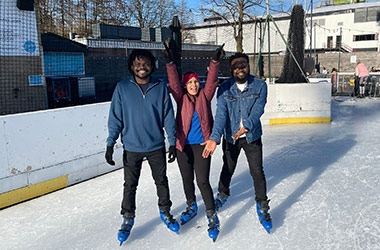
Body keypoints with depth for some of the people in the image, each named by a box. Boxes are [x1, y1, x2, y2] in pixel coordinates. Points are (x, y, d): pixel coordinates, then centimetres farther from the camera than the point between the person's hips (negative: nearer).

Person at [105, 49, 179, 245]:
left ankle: (165, 212, 36)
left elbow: (168, 117, -2)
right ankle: (127, 219, 30)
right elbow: (115, 118, -3)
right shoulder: (122, 88, -6)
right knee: (130, 186, 11)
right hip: (131, 148, 0)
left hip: (156, 146, 1)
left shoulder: (161, 88, -4)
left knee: (161, 181, 15)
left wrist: (172, 142, -3)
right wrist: (110, 144, -5)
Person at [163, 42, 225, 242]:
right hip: (183, 146, 2)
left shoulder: (204, 96, 2)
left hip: (201, 146, -2)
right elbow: (173, 82, -13)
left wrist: (215, 61, -25)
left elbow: (212, 80, -11)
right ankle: (191, 207, 41)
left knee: (202, 181, -6)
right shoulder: (181, 98, 2)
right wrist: (170, 62, -27)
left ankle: (212, 217, 7)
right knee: (187, 179, 17)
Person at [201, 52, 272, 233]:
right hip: (230, 137, 1)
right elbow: (221, 114, -19)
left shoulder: (260, 86, -10)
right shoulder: (224, 88, -9)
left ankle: (262, 206, 19)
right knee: (227, 169, 17)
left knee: (257, 171, 0)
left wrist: (246, 126, -40)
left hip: (252, 137, -1)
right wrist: (214, 138, -33)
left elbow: (258, 110, -21)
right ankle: (222, 194, 44)